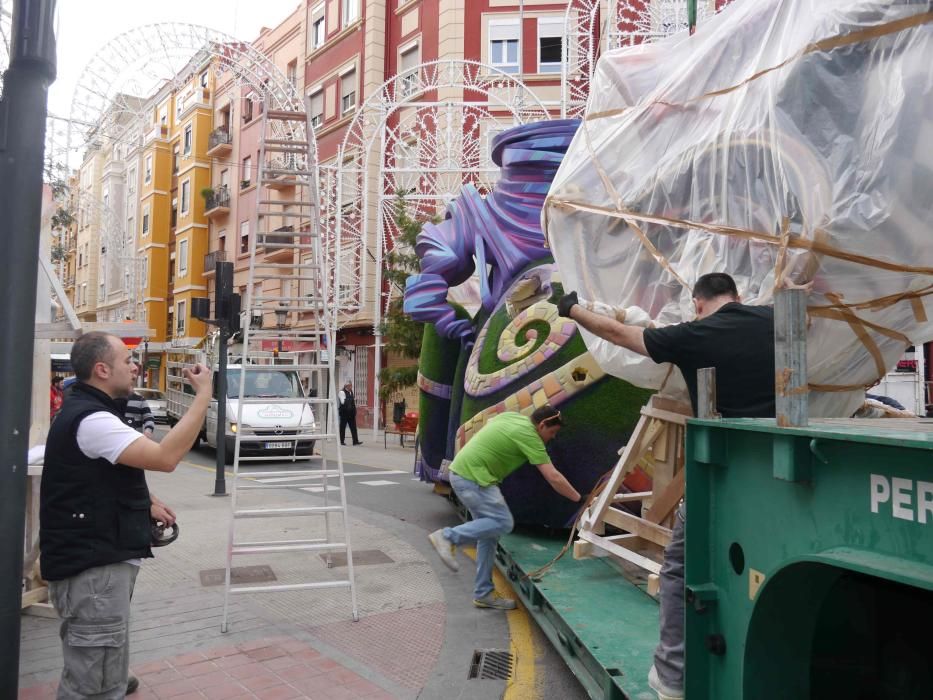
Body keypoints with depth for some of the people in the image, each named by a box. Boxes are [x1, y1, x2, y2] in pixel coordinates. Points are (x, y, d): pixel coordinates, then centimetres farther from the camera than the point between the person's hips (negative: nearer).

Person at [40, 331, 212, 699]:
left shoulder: (88, 409, 14)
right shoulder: (90, 419, -23)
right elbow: (165, 457, -33)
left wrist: (148, 502, 12)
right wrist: (204, 395, -28)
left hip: (99, 557, 11)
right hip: (93, 564, -11)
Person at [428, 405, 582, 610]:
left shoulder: (512, 416, 10)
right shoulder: (529, 435, -14)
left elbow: (488, 422, 31)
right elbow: (553, 477, -14)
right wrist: (578, 499, -5)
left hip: (462, 472, 10)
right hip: (473, 478, -10)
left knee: (489, 531, 10)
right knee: (502, 522, -13)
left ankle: (483, 594, 13)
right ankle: (448, 537, -13)